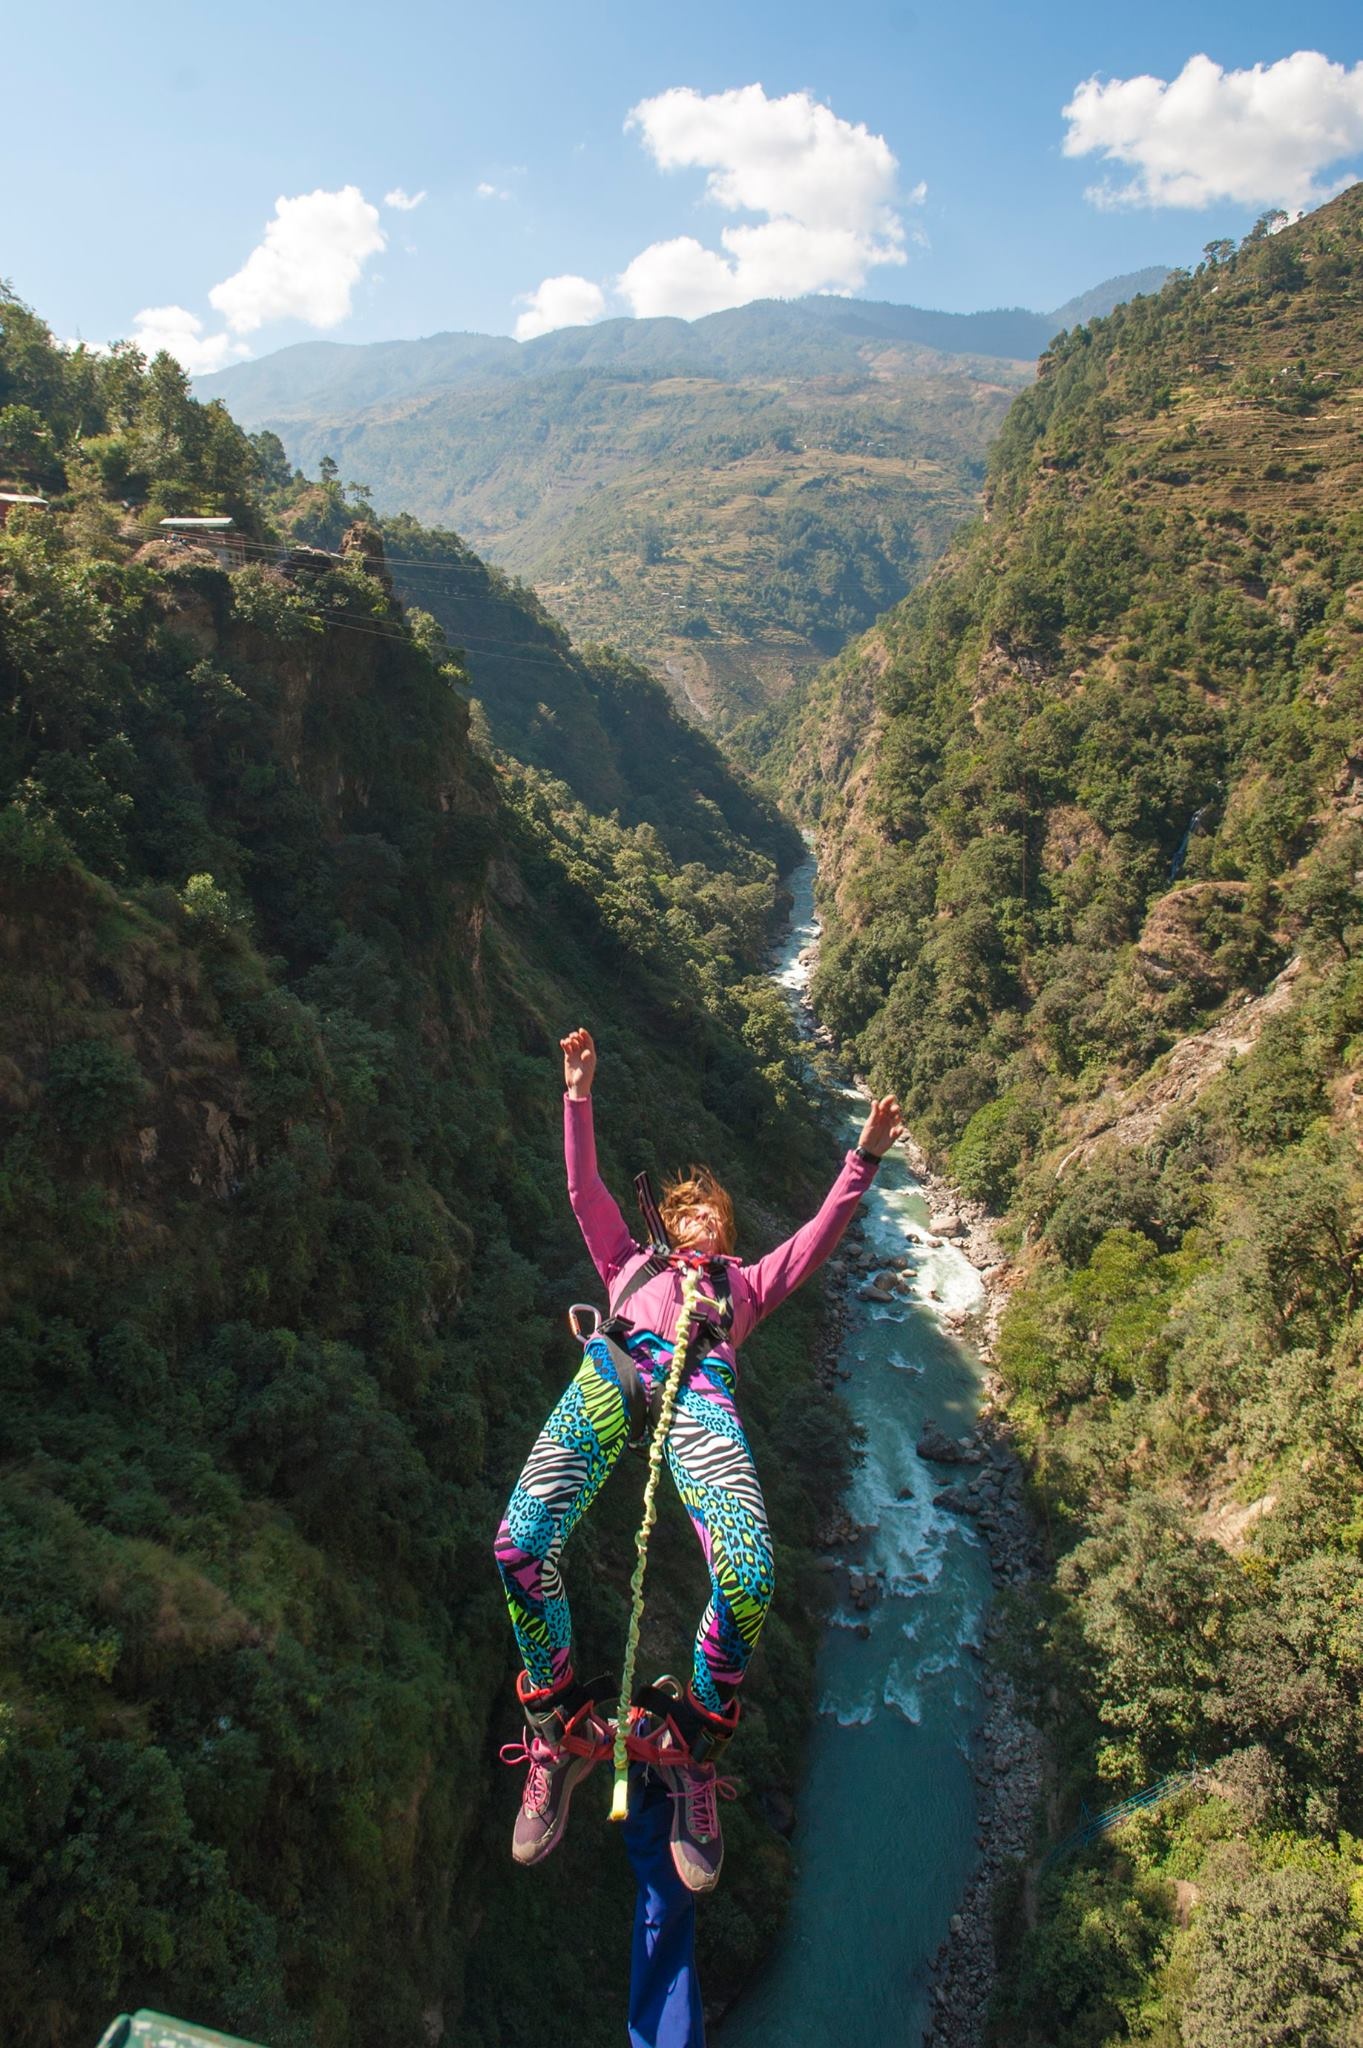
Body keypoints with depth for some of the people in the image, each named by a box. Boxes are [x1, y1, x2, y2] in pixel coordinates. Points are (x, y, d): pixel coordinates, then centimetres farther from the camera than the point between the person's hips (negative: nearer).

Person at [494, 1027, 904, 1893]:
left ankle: (693, 1745, -3)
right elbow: (585, 1191, 32)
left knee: (751, 1578, -28)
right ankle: (563, 1730, -4)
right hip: (617, 1367, 1)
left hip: (702, 1389, 0)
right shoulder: (631, 1263, 40)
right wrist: (579, 1098, 25)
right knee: (521, 1543, -27)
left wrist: (866, 1158, 24)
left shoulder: (746, 1281, 41)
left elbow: (822, 1234, 33)